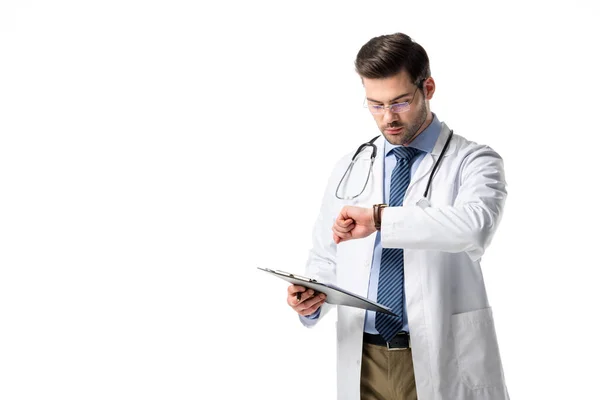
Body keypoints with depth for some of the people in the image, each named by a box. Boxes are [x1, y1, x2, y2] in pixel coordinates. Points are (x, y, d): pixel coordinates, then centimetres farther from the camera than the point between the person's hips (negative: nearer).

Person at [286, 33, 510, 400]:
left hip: (442, 364, -3)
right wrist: (312, 300, -7)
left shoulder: (473, 162, -4)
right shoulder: (348, 171, 10)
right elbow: (326, 260, 14)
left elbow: (476, 225, -26)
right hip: (363, 364, 4)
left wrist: (380, 218, -28)